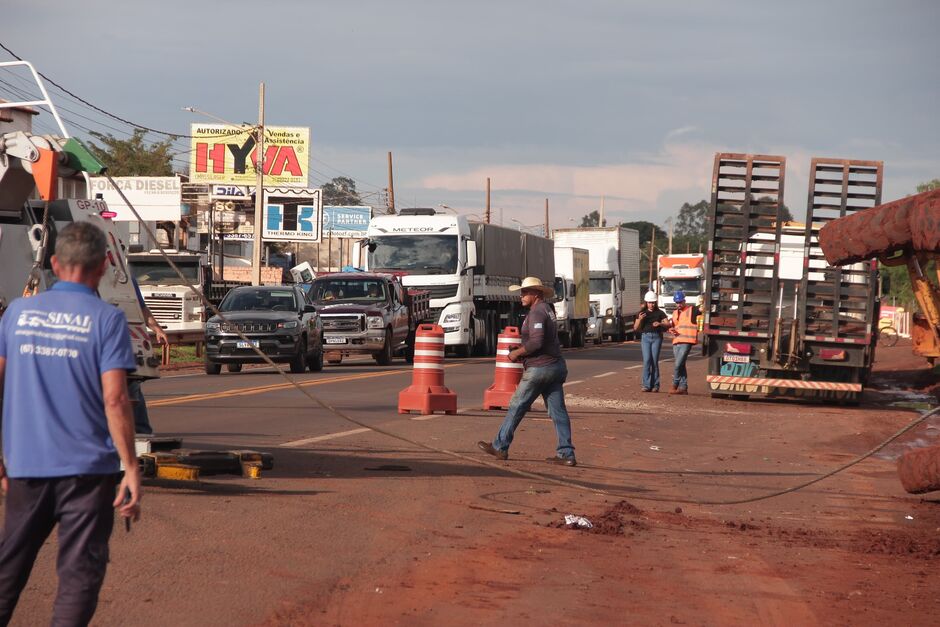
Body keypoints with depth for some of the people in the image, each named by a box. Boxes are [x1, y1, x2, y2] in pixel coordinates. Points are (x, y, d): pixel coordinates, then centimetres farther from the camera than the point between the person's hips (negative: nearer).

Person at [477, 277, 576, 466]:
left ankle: (500, 447, 11)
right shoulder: (547, 310, 18)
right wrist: (522, 351, 16)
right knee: (558, 411, 3)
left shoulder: (536, 312, -14)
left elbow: (536, 342, -24)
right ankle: (566, 454, -1)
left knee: (516, 407, 2)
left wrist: (517, 353, -11)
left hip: (539, 368, -9)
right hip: (556, 366, 9)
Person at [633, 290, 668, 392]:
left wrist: (660, 324, -19)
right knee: (647, 360, -11)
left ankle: (655, 385, 0)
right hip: (645, 337, 1)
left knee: (655, 361, -5)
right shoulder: (642, 313, 12)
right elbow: (635, 328, 10)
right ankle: (646, 385, -10)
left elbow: (668, 324, 0)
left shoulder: (660, 313, 8)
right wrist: (639, 319, -9)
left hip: (656, 337, -1)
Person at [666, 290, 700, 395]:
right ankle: (683, 387, 15)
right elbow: (671, 326, 24)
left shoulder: (692, 309, 0)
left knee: (678, 365, -13)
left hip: (686, 342, -7)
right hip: (676, 342, 7)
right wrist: (671, 330, 4)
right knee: (681, 365, 10)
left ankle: (675, 385, 0)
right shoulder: (675, 313, 20)